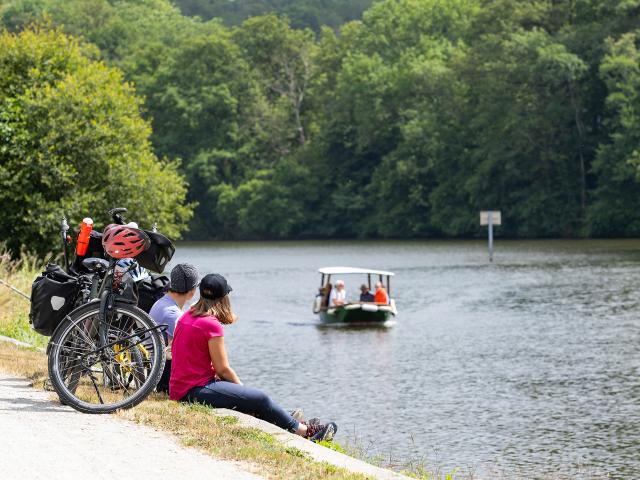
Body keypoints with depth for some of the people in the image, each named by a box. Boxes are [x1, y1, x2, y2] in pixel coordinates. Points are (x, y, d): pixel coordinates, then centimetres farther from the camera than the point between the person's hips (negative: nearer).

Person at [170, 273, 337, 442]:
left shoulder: (186, 317, 11)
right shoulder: (211, 325, -16)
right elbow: (223, 370, -11)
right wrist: (242, 387, 4)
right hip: (196, 391, -10)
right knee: (260, 399, -5)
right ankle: (303, 430, 5)